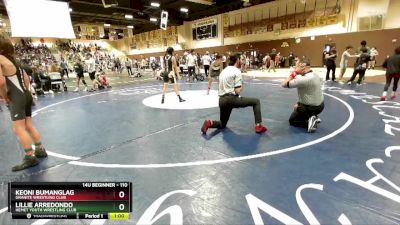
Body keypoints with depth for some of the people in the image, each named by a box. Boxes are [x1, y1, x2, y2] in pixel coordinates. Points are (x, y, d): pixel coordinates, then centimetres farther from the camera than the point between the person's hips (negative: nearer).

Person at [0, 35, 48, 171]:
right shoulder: (12, 60, 14)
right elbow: (26, 78, 19)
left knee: (19, 129, -4)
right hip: (25, 95, 9)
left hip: (16, 98, -9)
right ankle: (40, 150, 25)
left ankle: (30, 158, 1)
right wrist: (26, 91, 19)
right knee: (28, 125, 16)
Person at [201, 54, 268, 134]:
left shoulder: (224, 71, 18)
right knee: (256, 101, 9)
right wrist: (241, 87, 9)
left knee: (222, 124, 24)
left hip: (222, 100, 7)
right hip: (231, 98, -7)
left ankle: (210, 123, -5)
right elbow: (237, 91, -12)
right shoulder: (237, 71, -5)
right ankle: (258, 126, 2)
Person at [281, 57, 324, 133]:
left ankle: (309, 122, -9)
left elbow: (284, 84, -27)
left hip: (311, 108, -8)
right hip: (320, 105, 8)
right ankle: (314, 117, 14)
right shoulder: (315, 75, 1)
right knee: (297, 106, 34)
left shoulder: (304, 79, -29)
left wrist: (294, 73, -18)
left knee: (291, 120, 15)